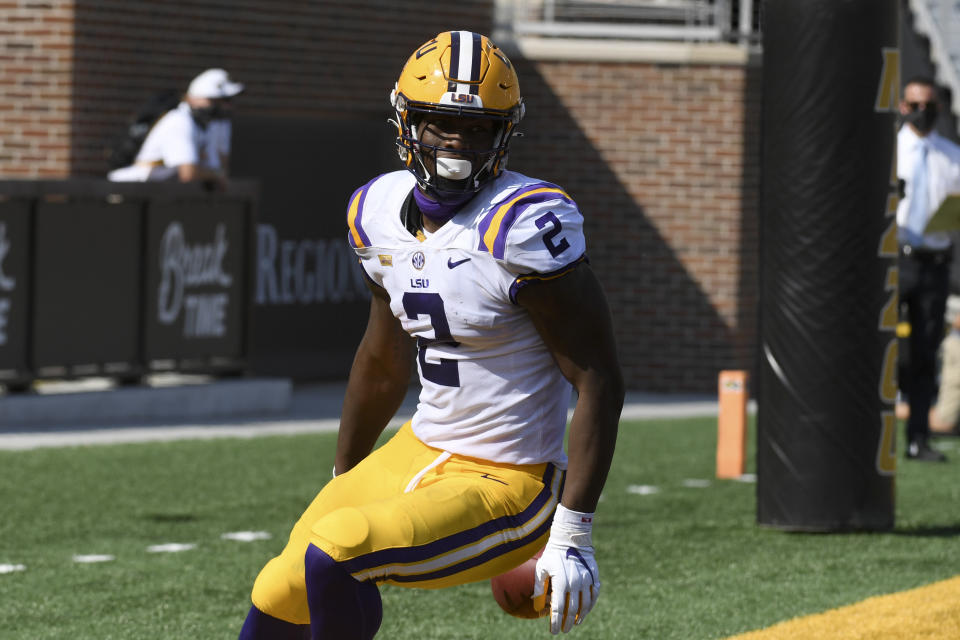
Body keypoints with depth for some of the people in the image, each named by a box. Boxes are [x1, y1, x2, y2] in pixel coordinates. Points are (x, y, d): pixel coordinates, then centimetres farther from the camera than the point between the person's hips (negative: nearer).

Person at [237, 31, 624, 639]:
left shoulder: (522, 227, -21)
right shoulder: (384, 212, 3)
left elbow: (600, 382, -20)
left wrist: (573, 536, -22)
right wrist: (341, 484, 29)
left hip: (504, 489, -8)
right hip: (418, 453, 8)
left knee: (331, 558, -25)